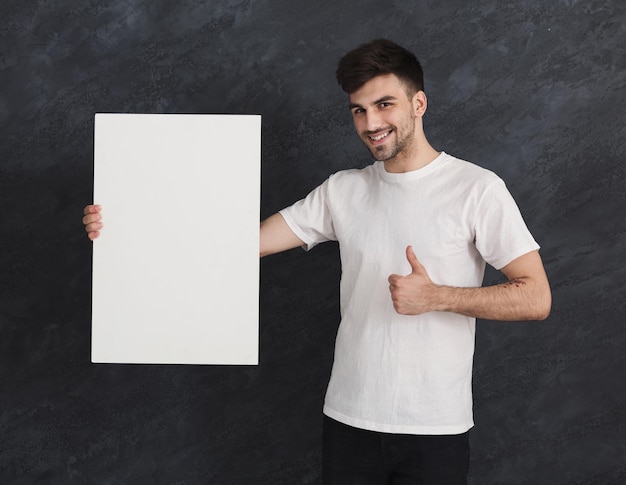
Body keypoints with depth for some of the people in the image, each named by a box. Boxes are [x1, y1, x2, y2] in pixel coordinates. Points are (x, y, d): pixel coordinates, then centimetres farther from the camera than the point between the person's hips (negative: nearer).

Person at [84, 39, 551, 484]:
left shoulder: (476, 188, -7)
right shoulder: (342, 190, 4)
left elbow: (536, 298, -9)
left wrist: (437, 297, -21)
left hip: (434, 428, -3)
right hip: (349, 419, 3)